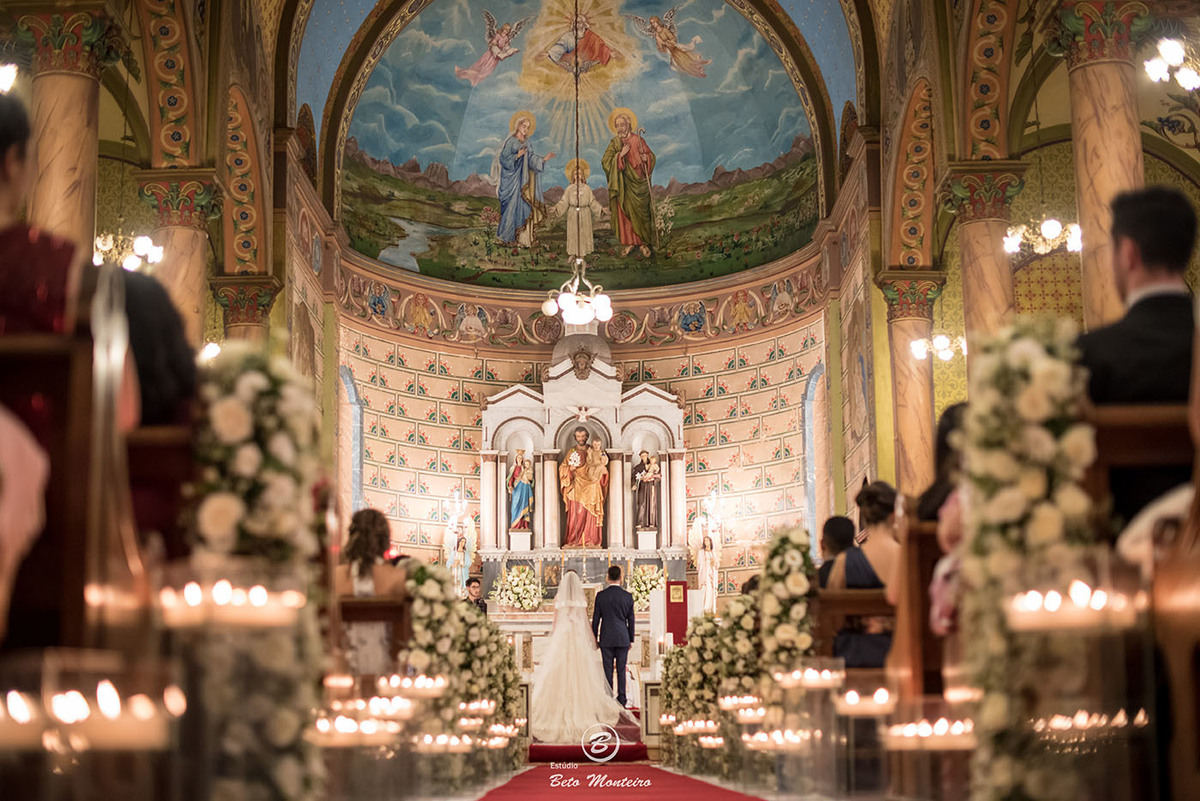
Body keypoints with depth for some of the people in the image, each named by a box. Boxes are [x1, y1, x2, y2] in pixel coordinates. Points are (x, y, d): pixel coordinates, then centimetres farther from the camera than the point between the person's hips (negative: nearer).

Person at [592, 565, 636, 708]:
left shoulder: (601, 595, -4)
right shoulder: (628, 596, -1)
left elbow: (596, 618, 0)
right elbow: (631, 620, 3)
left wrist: (594, 638, 8)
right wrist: (631, 639, 12)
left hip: (606, 638, -1)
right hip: (623, 638, 1)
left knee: (608, 669, 2)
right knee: (621, 669, 4)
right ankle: (621, 698, 3)